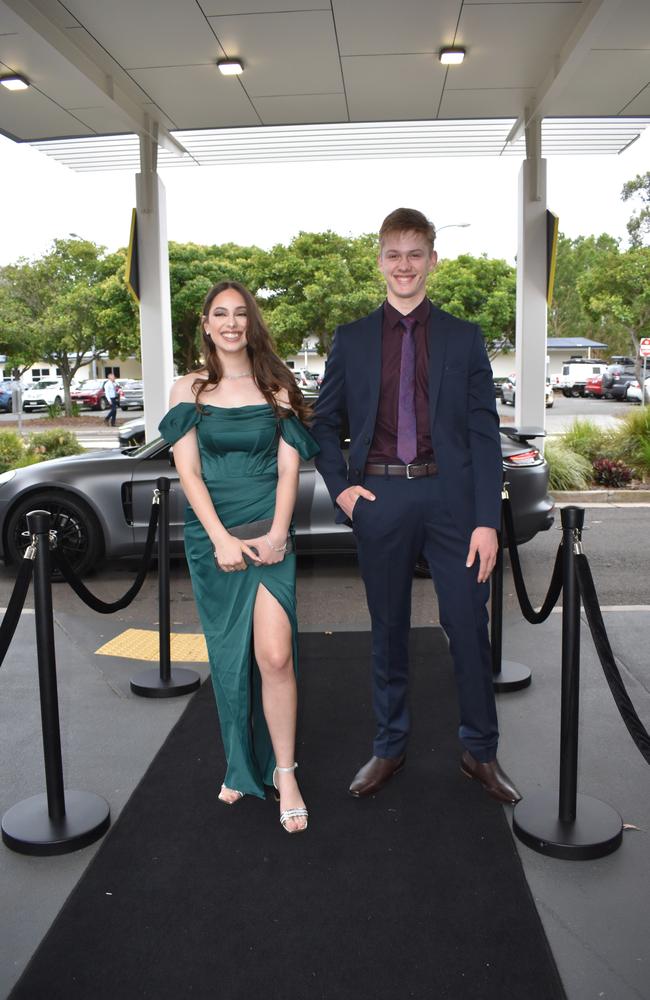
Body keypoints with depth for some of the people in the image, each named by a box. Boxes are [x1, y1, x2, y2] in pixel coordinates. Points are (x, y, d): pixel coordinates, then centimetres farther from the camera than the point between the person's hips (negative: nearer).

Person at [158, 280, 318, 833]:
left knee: (275, 654, -12)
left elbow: (289, 466, 2)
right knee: (229, 654, 8)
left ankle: (284, 772, 5)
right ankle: (243, 766, 27)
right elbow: (189, 471, -1)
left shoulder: (277, 386, 6)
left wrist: (277, 534, -11)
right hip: (211, 533, 1)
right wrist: (221, 539, -11)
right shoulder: (189, 389, 5)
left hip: (268, 532, -1)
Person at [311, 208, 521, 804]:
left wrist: (488, 520, -6)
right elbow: (324, 423, 13)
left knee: (469, 629, 4)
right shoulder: (352, 340, 8)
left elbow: (485, 434, 1)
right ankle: (389, 749, 28)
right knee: (388, 631, 11)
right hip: (380, 498, 1)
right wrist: (339, 487, -2)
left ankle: (481, 753, 23)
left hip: (450, 496, 0)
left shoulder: (464, 339, 5)